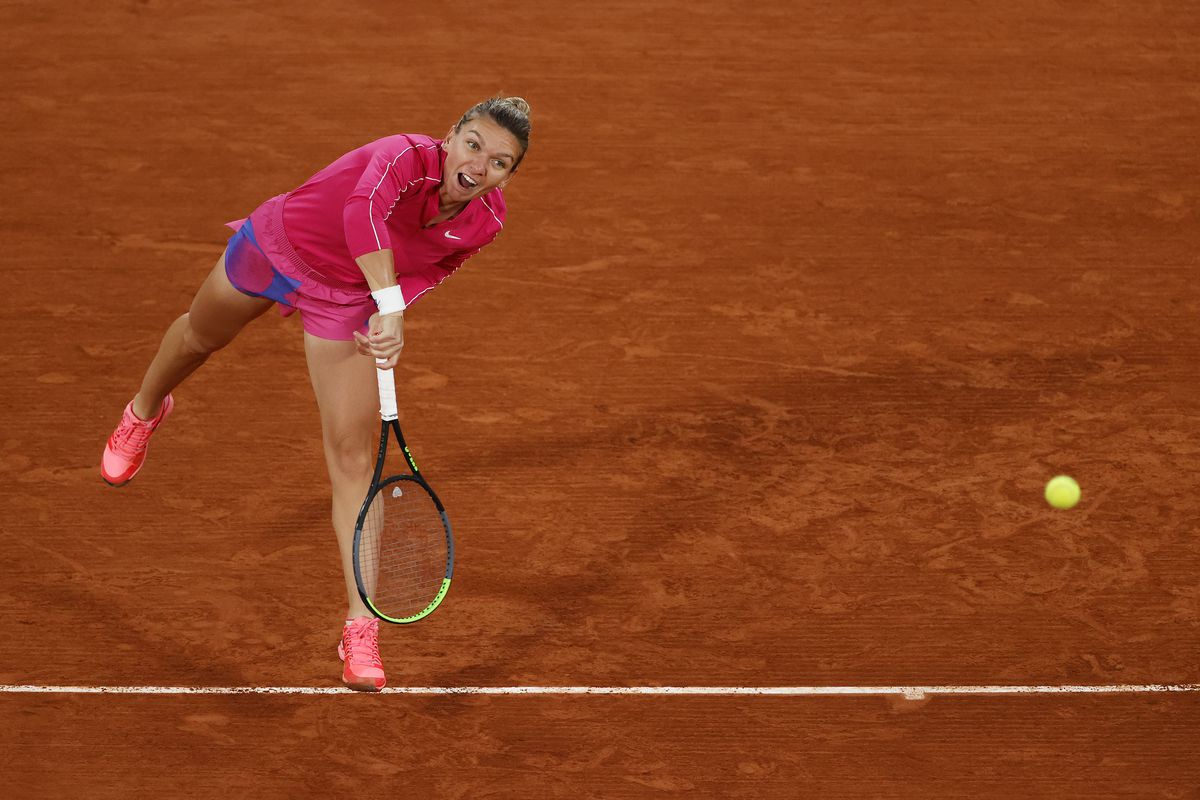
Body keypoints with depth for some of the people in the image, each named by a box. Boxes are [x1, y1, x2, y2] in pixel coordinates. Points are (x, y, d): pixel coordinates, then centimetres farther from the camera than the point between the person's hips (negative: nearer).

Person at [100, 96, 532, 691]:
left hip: (346, 301, 2)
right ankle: (144, 414, 68)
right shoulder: (407, 158, -40)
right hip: (276, 248, -2)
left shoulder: (486, 222, -22)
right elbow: (365, 208, -63)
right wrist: (388, 306, -73)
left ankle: (360, 630, -4)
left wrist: (387, 316, -19)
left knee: (352, 454, -9)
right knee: (201, 337, 30)